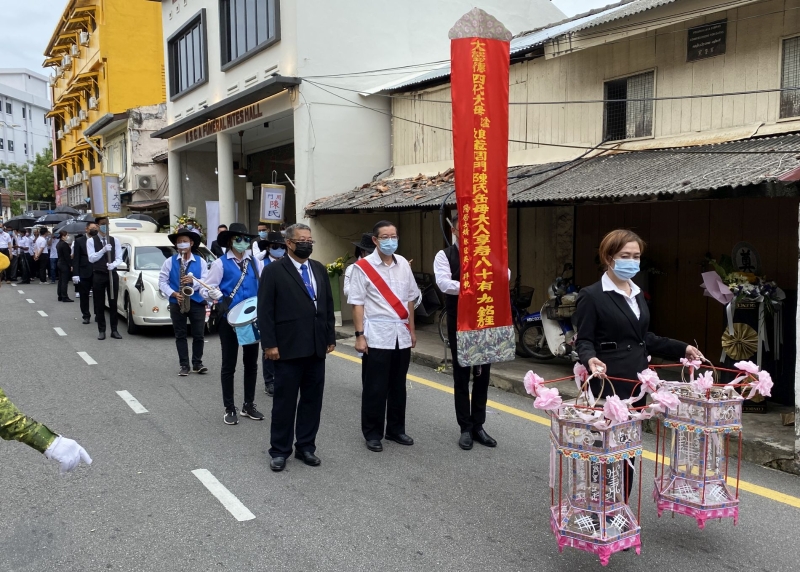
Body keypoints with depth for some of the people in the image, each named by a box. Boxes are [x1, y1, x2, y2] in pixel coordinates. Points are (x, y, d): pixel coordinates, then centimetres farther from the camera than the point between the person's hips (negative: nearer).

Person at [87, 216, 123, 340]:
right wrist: (103, 250, -24)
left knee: (113, 303, 5)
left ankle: (114, 330, 12)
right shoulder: (91, 241, 0)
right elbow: (91, 258, -10)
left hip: (113, 275, 2)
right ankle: (101, 330, 12)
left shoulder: (115, 240, 6)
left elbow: (119, 258, 2)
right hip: (98, 275, -2)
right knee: (100, 304, 4)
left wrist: (113, 264, -19)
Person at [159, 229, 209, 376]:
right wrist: (173, 294, -14)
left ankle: (197, 363, 15)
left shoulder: (200, 261, 4)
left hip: (197, 302, 0)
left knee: (199, 335, 2)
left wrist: (193, 281, -22)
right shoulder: (169, 262, 3)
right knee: (180, 335, 6)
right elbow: (162, 282, 0)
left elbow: (206, 281, -4)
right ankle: (184, 365, 12)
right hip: (176, 303, 0)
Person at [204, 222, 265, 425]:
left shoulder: (256, 263, 8)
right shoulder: (221, 264, -4)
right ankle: (230, 409, 16)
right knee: (229, 365, 5)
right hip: (229, 320, -4)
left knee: (251, 363, 12)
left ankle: (249, 405, 25)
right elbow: (209, 289, -6)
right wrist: (224, 300, -19)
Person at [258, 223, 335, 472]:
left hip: (316, 347, 5)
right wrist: (269, 344, -13)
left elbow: (328, 306, 14)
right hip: (288, 347, -5)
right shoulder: (273, 270, -5)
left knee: (312, 400, 11)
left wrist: (331, 337, 10)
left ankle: (306, 446, 24)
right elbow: (265, 311, -8)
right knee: (285, 401, 5)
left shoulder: (319, 269, 12)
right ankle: (279, 450, 18)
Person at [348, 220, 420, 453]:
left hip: (401, 334, 5)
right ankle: (372, 434, 17)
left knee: (398, 386, 14)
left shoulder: (403, 264, 7)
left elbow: (409, 299, 13)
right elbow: (357, 303, -8)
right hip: (377, 336, -5)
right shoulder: (363, 267, -8)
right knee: (375, 388, 4)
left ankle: (396, 430, 27)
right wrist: (359, 335, -12)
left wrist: (412, 330, 13)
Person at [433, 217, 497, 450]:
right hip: (459, 321, -3)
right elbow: (443, 283, -20)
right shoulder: (444, 255, -4)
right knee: (461, 375, 7)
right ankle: (465, 428, 18)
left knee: (482, 373, 10)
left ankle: (478, 426, 24)